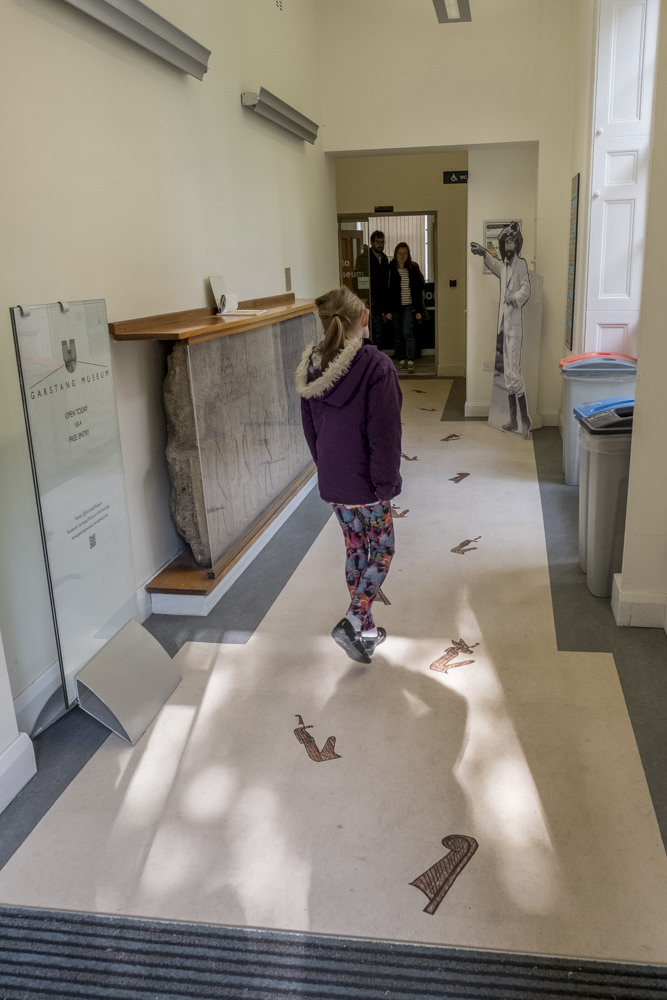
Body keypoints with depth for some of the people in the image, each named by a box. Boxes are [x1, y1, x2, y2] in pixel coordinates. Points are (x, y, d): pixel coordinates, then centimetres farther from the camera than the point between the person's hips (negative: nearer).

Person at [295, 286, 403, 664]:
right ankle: (353, 623, -1)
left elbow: (310, 428, 10)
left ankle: (365, 629, 29)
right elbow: (385, 434, -19)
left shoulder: (312, 367, 2)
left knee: (356, 549, 19)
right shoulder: (376, 366, -19)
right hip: (367, 483, -6)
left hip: (333, 482, 6)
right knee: (382, 551, 10)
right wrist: (387, 481, -11)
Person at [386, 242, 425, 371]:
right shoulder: (390, 269, 1)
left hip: (409, 306, -1)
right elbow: (386, 291, 1)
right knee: (398, 334, 6)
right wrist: (388, 310, -5)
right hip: (395, 306, 1)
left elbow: (418, 290, 5)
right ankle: (401, 359, 14)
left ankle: (410, 360, -15)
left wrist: (419, 310, 0)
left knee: (408, 332, -12)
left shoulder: (413, 268, 4)